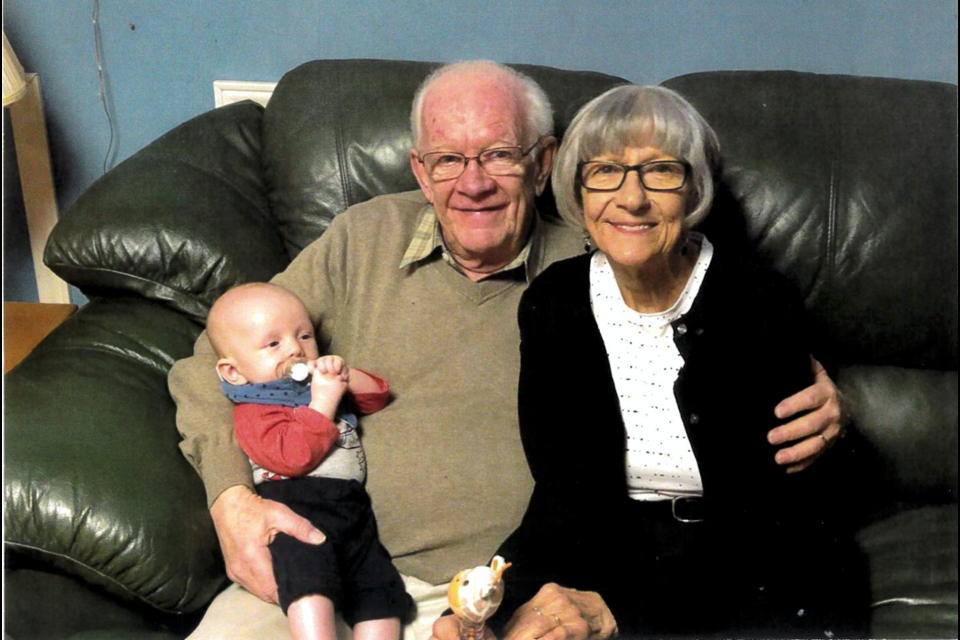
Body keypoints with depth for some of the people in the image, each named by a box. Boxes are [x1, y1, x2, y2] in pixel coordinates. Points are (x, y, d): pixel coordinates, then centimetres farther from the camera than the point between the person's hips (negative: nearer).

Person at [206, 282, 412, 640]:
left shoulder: (322, 382, 27)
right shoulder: (254, 412, 1)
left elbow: (377, 395, 27)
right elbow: (293, 457, -16)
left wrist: (346, 377, 7)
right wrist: (324, 401, -10)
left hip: (351, 507, 8)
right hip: (297, 506, -7)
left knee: (380, 591, -9)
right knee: (310, 581, -34)